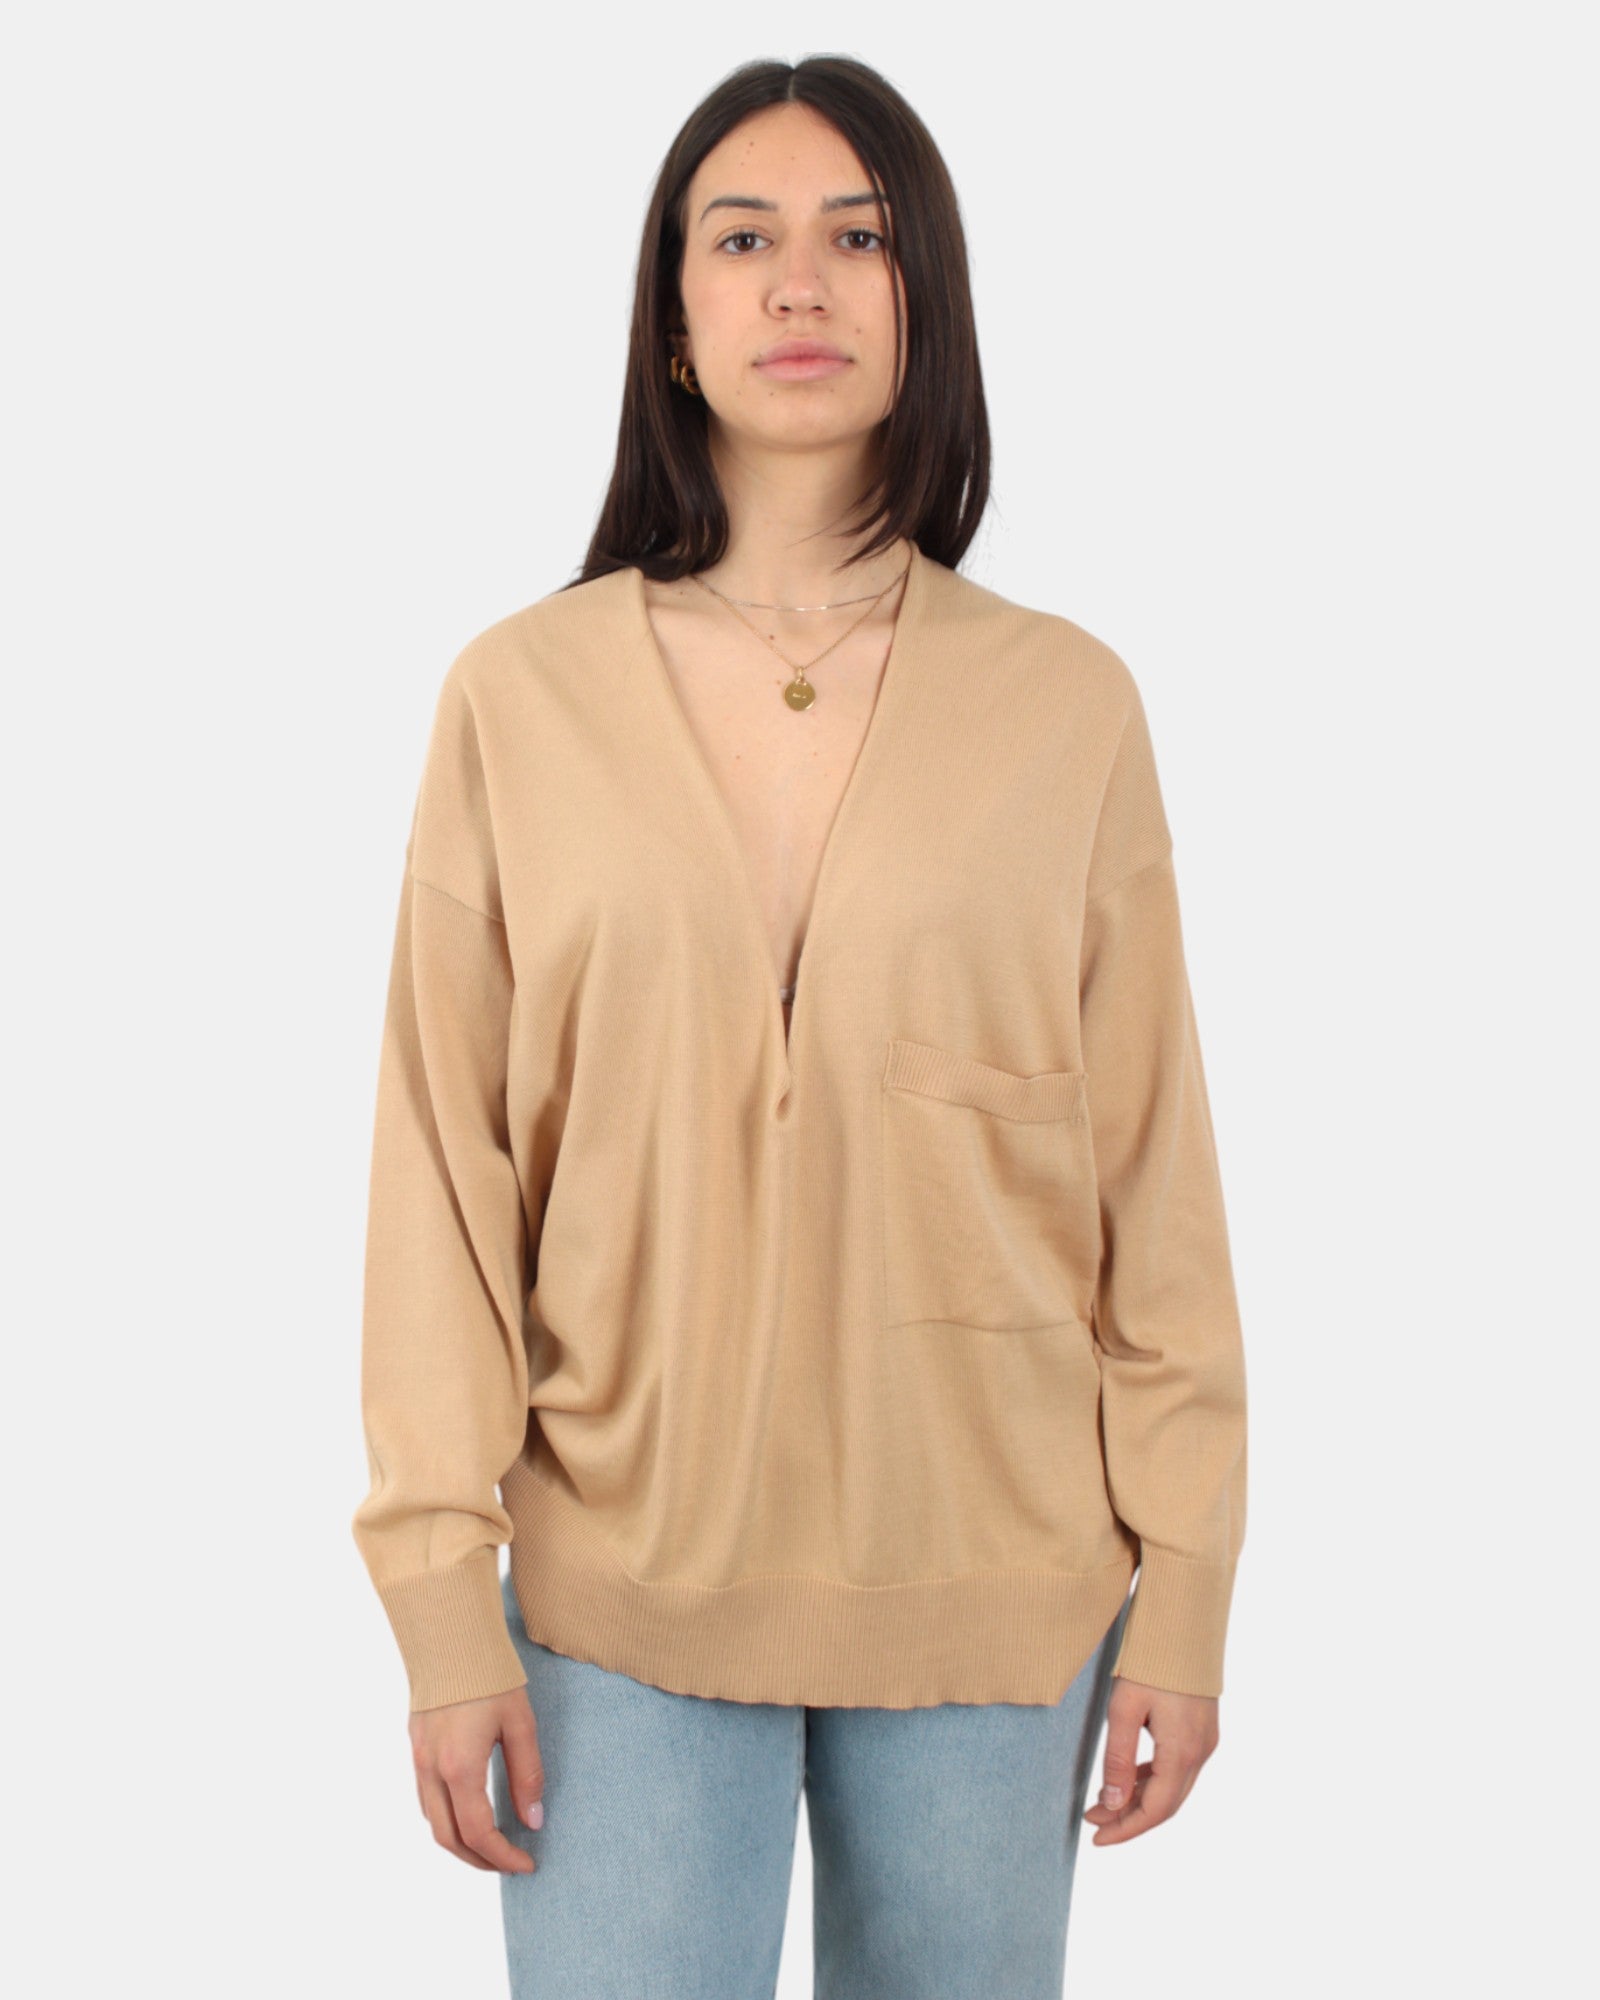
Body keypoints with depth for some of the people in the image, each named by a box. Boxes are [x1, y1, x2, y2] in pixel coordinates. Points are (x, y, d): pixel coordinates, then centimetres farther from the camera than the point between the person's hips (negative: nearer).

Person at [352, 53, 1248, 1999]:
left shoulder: (1065, 702, -1)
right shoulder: (519, 695, -2)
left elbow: (1153, 1163, 1)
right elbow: (443, 1161, -1)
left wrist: (1185, 1583, 1)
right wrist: (440, 1589, -4)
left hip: (992, 1587, 1)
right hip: (625, 1583, 0)